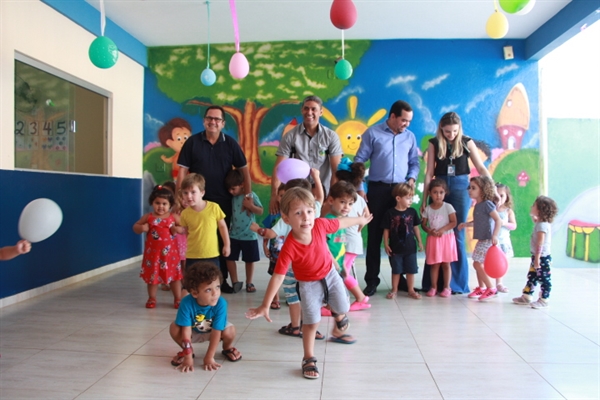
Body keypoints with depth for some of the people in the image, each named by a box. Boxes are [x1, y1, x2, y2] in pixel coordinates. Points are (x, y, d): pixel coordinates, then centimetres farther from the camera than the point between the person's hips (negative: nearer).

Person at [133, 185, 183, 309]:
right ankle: (152, 298, 29)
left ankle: (178, 299, 21)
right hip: (153, 252, 1)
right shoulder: (148, 217, -1)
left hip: (170, 252, 0)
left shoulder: (174, 217, -2)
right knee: (152, 275, 12)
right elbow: (135, 227, 7)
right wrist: (141, 228, -14)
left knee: (174, 276, 8)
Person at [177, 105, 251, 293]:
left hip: (223, 201, 1)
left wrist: (248, 195, -3)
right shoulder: (193, 142, -1)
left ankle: (222, 279, 21)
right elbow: (182, 170, -2)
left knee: (222, 240, 9)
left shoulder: (230, 143, 1)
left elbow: (244, 169, 2)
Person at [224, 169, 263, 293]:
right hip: (233, 235, 4)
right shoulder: (232, 197, 1)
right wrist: (229, 226, -3)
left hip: (249, 235, -4)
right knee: (230, 258, 3)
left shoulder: (251, 195, -10)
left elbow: (260, 211, -8)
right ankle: (235, 282, 17)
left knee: (249, 260, 9)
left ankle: (249, 283, 24)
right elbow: (230, 212, 10)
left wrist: (251, 206, -24)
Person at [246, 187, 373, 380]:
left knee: (341, 309, 20)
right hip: (309, 284, -4)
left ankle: (338, 331, 56)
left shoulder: (320, 224, -27)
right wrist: (265, 306, -33)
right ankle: (309, 359, 20)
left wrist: (360, 220, 11)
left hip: (330, 274, 4)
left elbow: (340, 222, -6)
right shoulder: (289, 248, -37)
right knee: (311, 322, -3)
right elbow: (277, 277, -33)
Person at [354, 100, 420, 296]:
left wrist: (412, 178, -3)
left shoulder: (410, 137, 11)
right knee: (374, 235, 2)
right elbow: (359, 160, -2)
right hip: (378, 189, -3)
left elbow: (414, 162, 17)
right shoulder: (372, 133, 0)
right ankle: (372, 280, 10)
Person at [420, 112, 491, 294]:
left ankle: (457, 283, 12)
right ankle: (433, 282, 11)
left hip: (460, 188, -1)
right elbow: (430, 172, 2)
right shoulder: (434, 143, 4)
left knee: (457, 234, 1)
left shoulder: (466, 142, 2)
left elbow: (481, 167, 2)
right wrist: (424, 199, -1)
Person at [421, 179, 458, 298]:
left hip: (446, 238, -2)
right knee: (434, 264, 7)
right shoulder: (427, 209, 2)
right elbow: (423, 224, 4)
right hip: (433, 239, 2)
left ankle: (447, 287, 14)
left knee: (446, 264, 4)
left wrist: (442, 230, -19)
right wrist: (429, 231, -16)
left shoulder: (448, 207, -4)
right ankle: (433, 287, 16)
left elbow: (454, 222, -7)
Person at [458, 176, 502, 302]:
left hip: (487, 240, -9)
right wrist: (466, 224, 16)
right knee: (478, 264, 14)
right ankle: (481, 288, 26)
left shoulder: (487, 204, -15)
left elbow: (498, 220, -21)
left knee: (477, 264, -8)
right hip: (481, 239, 9)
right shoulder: (478, 205, 11)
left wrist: (495, 236, -30)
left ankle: (491, 289, 2)